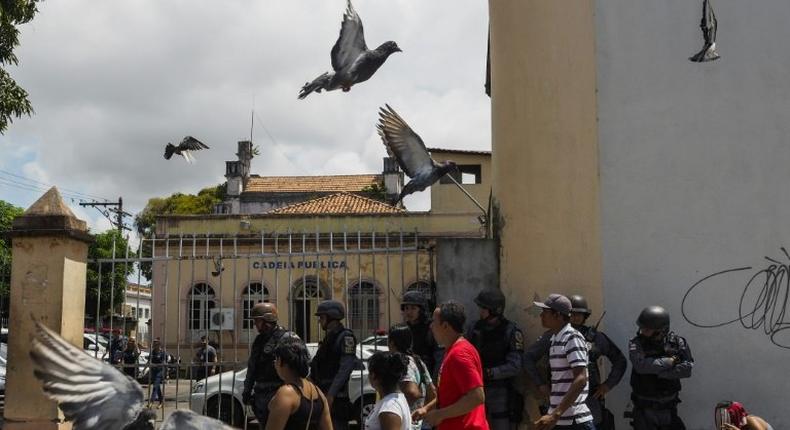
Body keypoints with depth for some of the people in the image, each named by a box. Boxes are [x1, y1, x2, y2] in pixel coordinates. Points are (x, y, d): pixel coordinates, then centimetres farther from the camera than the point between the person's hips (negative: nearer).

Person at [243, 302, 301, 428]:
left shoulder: (287, 338, -12)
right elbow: (251, 367, 22)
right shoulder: (259, 340, 15)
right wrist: (247, 391, 20)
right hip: (260, 394, 8)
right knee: (264, 426, 13)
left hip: (277, 394, -8)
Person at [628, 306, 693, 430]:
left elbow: (687, 369, -15)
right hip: (644, 409, -2)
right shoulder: (636, 344, -10)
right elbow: (640, 365, -28)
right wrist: (669, 362, -21)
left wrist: (658, 372, -19)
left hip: (669, 408, 2)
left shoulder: (677, 342, -4)